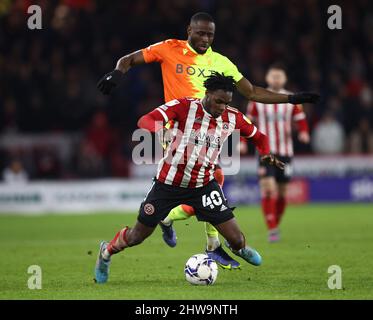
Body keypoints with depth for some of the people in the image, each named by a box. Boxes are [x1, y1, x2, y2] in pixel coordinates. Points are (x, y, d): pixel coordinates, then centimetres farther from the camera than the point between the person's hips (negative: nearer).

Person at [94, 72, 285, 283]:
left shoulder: (233, 118, -6)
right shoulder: (183, 107, -18)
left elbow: (259, 137, 12)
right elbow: (145, 121, -29)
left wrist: (266, 154, -9)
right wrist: (159, 130, -52)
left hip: (204, 185, 3)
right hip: (168, 183, -2)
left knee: (236, 238, -5)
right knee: (137, 236, 8)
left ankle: (239, 248, 35)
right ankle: (107, 252, 42)